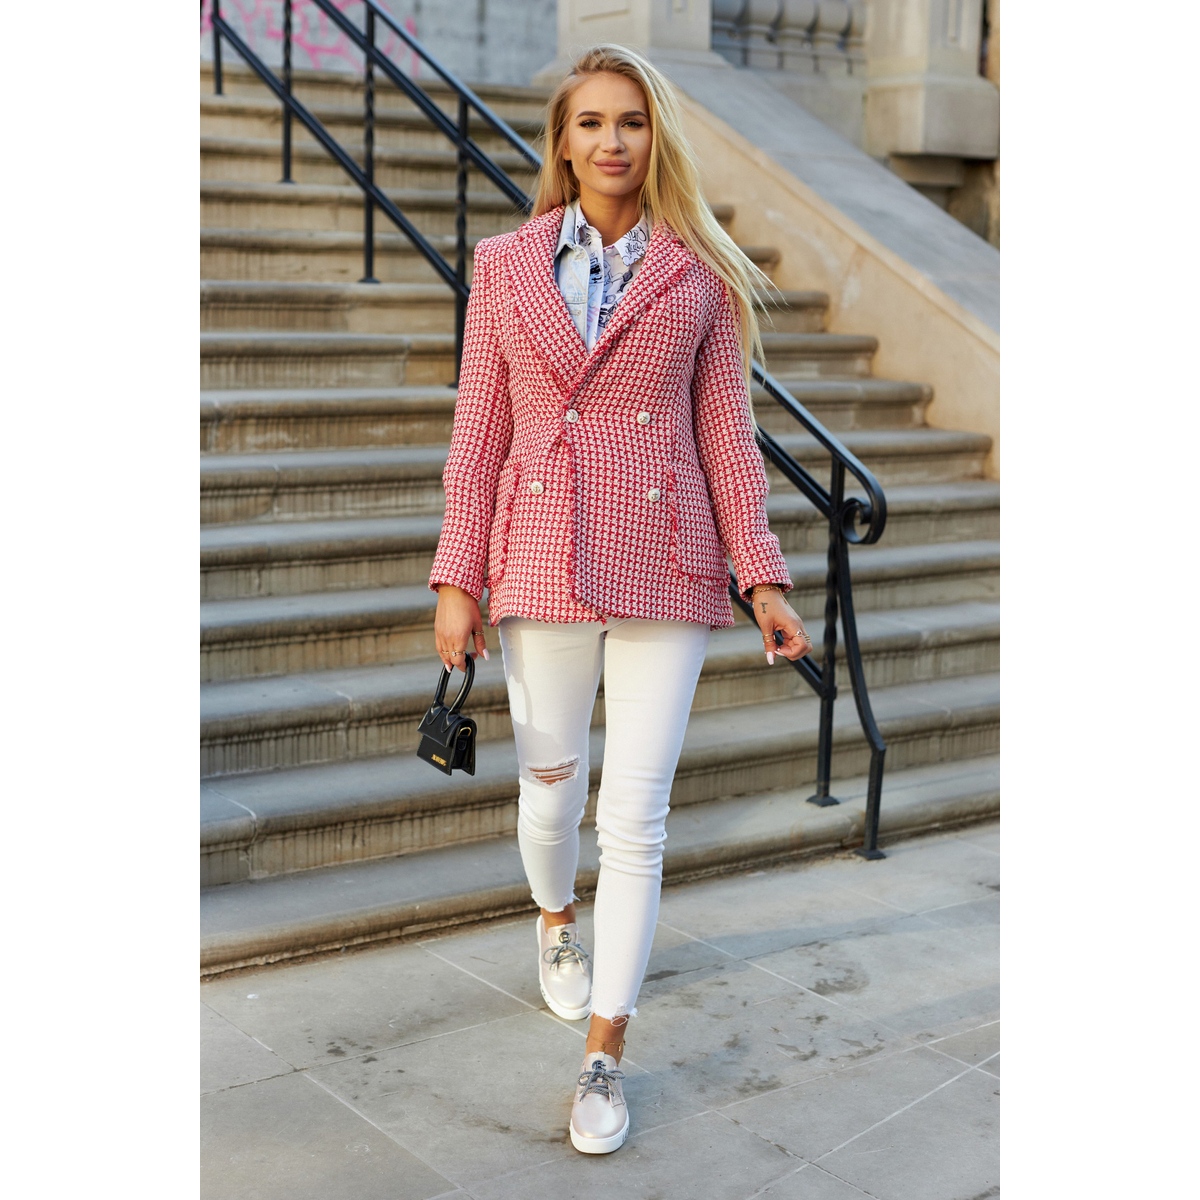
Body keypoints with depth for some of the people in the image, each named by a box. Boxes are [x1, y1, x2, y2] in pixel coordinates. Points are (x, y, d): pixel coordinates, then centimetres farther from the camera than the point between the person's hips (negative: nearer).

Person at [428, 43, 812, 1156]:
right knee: (551, 787, 13)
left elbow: (726, 433, 4)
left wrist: (763, 578, -2)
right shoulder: (505, 267, 4)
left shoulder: (699, 275, 2)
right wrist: (457, 581, -2)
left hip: (667, 567, -1)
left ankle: (604, 1058, 10)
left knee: (636, 816, -2)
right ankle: (556, 922, 48)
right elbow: (479, 432, 3)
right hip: (545, 560, 1)